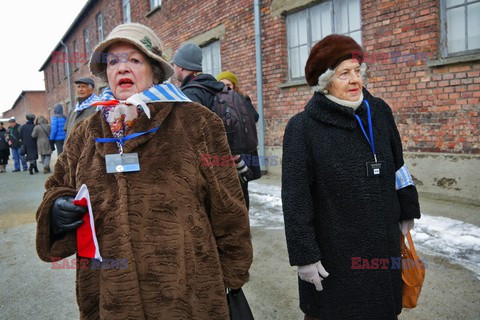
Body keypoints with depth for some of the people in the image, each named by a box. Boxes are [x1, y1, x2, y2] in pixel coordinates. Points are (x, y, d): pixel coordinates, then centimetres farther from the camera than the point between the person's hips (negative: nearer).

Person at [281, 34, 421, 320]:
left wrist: (407, 211, 17)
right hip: (331, 251, -4)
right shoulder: (303, 127, -13)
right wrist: (304, 254, -13)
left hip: (384, 244, 5)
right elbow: (295, 199, -13)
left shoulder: (379, 112, 1)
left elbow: (397, 167, 13)